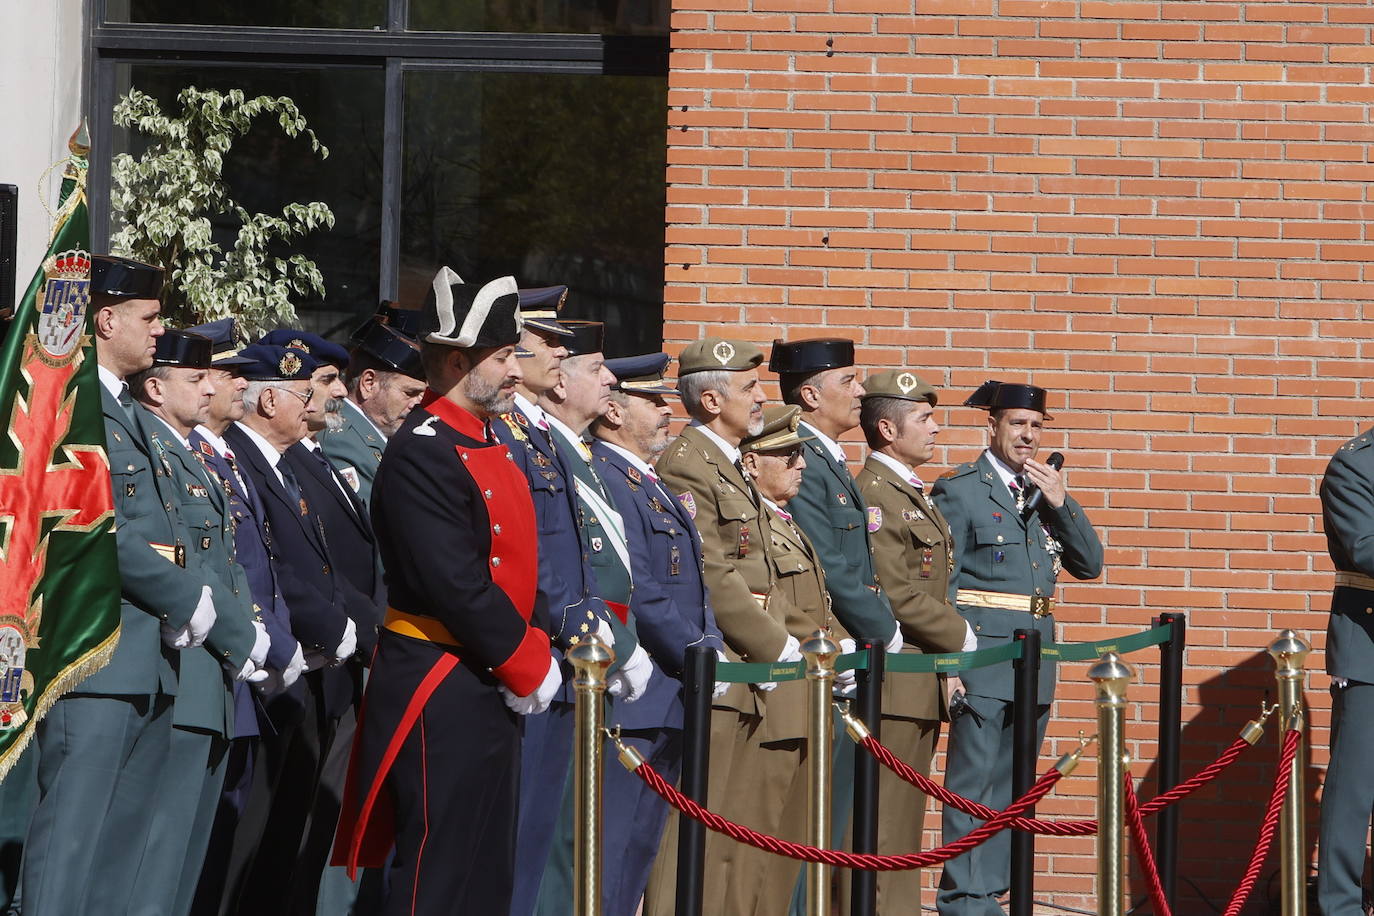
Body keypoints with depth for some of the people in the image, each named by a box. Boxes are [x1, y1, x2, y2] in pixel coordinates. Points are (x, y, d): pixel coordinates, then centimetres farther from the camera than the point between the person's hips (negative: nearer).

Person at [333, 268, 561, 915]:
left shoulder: (487, 447, 15)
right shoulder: (422, 453, -17)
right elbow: (455, 587, -22)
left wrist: (533, 654, 4)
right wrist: (530, 667, -14)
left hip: (490, 690, 10)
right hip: (443, 695, -10)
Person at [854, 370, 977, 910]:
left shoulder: (914, 495, 18)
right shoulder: (874, 495, -15)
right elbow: (895, 597, -20)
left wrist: (945, 661, 12)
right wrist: (961, 640, -10)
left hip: (923, 683, 10)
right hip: (894, 680, -10)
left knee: (905, 818, 12)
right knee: (885, 819, -7)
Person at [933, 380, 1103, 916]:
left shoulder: (1046, 493, 16)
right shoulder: (960, 490, -3)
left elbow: (1089, 565, 9)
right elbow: (938, 585, -6)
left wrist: (1061, 503, -4)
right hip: (983, 659, -7)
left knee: (1010, 789, 11)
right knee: (971, 785, -7)